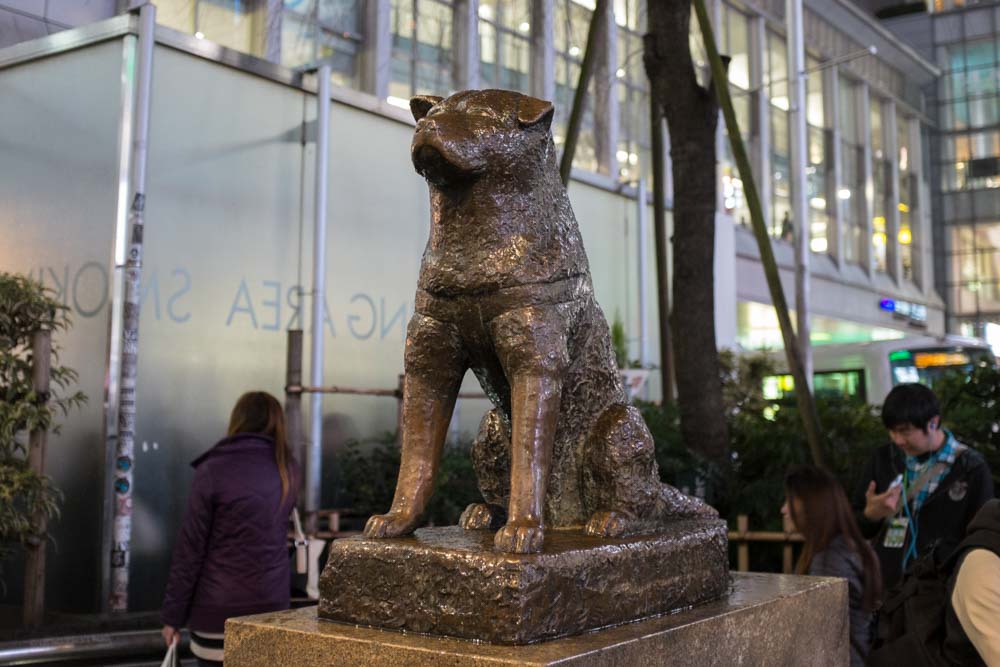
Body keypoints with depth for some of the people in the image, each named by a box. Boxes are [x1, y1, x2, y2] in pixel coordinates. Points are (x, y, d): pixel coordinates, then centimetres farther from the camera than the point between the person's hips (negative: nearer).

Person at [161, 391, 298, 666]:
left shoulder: (213, 470, -7)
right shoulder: (288, 470, 6)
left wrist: (173, 614, 0)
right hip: (271, 605, 4)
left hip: (218, 610, -3)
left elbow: (190, 548, -6)